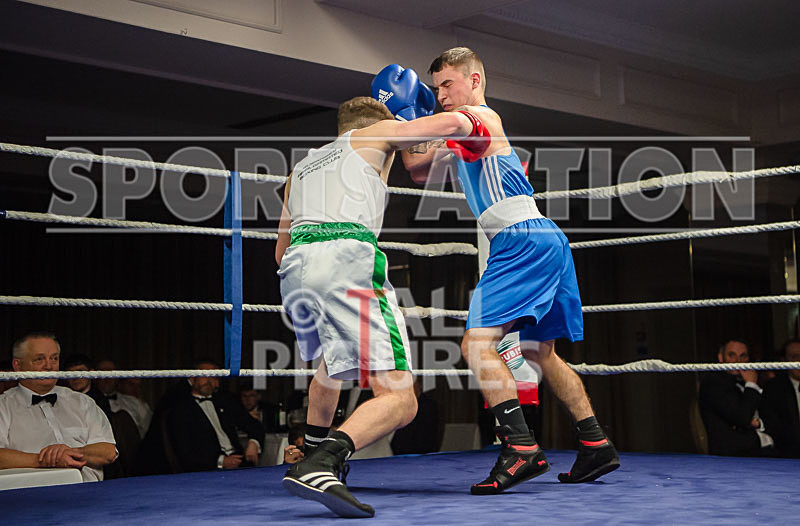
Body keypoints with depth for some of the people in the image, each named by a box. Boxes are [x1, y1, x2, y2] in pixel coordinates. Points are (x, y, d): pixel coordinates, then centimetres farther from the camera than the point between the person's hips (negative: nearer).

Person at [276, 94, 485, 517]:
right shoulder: (375, 135, 23)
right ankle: (317, 468, -33)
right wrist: (473, 128, 37)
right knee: (399, 402, -11)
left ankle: (314, 452, 43)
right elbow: (453, 123, 14)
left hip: (295, 267, 7)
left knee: (333, 357, 38)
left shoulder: (301, 167, 37)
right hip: (348, 257, -6)